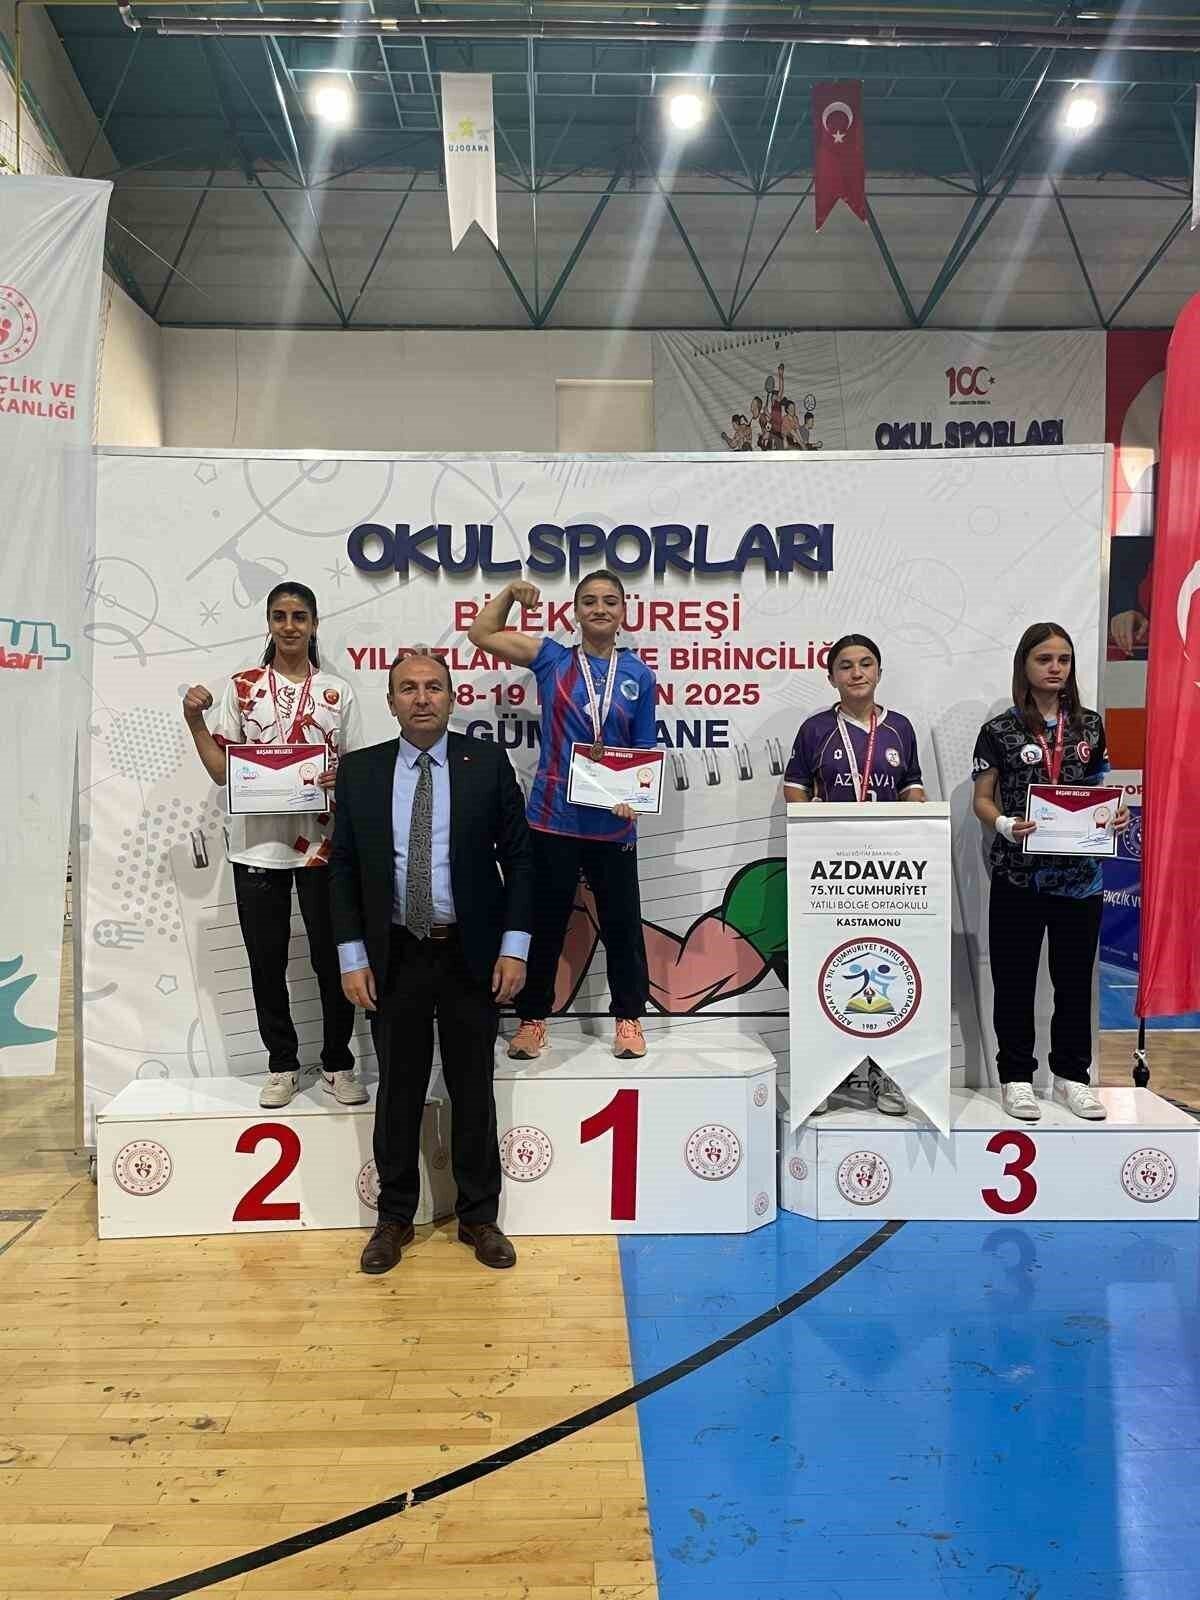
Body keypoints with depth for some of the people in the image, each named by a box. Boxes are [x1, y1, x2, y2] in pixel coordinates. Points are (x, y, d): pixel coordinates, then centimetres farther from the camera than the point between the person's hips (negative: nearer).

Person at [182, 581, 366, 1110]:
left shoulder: (337, 691, 6)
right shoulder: (243, 687, 5)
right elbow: (222, 771, 4)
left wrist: (341, 781, -13)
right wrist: (194, 720, -6)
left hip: (321, 842, 0)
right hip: (257, 843, 1)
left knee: (332, 956, 4)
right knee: (266, 960, 8)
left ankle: (337, 1065, 20)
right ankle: (282, 1066, 23)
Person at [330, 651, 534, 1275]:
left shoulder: (488, 762, -2)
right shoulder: (359, 771, 2)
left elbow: (518, 858, -1)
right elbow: (343, 868, 4)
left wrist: (514, 946, -7)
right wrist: (352, 956, -3)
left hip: (472, 956, -1)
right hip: (394, 958, 1)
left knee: (473, 1091, 10)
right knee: (398, 1093, 11)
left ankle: (479, 1217, 27)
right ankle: (394, 1218, 28)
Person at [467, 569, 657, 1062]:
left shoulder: (639, 674, 2)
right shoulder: (552, 659, 2)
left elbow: (644, 751, 4)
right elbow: (481, 634, 6)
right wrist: (510, 592, -6)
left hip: (613, 824, 0)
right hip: (552, 818, 0)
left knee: (621, 924, 11)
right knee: (544, 924, 10)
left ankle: (629, 1018, 27)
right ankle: (532, 1019, 25)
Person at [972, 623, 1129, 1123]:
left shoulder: (1089, 726, 8)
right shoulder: (1000, 730, -3)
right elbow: (982, 800, -1)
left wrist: (1116, 814, -6)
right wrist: (1004, 825, -21)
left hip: (1080, 873, 3)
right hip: (1019, 874, -3)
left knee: (1075, 977, 11)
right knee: (1015, 979, 4)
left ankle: (1071, 1075, 25)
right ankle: (1016, 1077, 17)